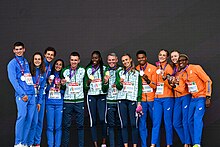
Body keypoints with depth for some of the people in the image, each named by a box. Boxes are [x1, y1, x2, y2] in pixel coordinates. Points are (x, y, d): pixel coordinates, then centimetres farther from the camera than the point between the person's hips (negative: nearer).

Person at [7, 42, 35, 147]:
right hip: (21, 94, -6)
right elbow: (13, 80, -7)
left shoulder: (26, 62, 20)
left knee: (29, 118, 3)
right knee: (22, 116, -15)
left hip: (31, 94, 6)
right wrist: (22, 94, -13)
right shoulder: (12, 63, 1)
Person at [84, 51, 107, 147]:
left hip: (101, 96, -1)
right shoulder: (88, 69, 10)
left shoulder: (104, 68, 6)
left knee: (102, 119, -11)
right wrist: (88, 82, -10)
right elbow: (85, 87, 10)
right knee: (93, 120, -1)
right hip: (91, 96, 2)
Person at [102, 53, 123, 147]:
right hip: (109, 101, 1)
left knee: (119, 124, 3)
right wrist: (105, 82, -12)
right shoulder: (105, 72, 6)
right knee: (111, 125, 2)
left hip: (120, 101, -1)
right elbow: (104, 90, 4)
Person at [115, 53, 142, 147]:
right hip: (122, 100, 2)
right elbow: (118, 87, 6)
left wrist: (139, 101, -2)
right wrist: (120, 83, -16)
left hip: (132, 100, -2)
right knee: (124, 124, 0)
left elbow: (139, 88, 6)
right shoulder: (119, 73, 13)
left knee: (134, 124, -7)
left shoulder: (137, 73, 8)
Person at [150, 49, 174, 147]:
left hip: (167, 98, -6)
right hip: (157, 98, 6)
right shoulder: (157, 68, 16)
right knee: (156, 122, 2)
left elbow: (171, 85, -10)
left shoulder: (168, 67, -3)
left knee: (167, 122, -2)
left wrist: (164, 77, -24)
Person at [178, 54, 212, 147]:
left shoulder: (196, 68, -9)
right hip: (192, 99, 7)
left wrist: (208, 97, -17)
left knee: (197, 118, -21)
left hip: (201, 98, -7)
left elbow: (208, 81, -12)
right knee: (190, 120, 4)